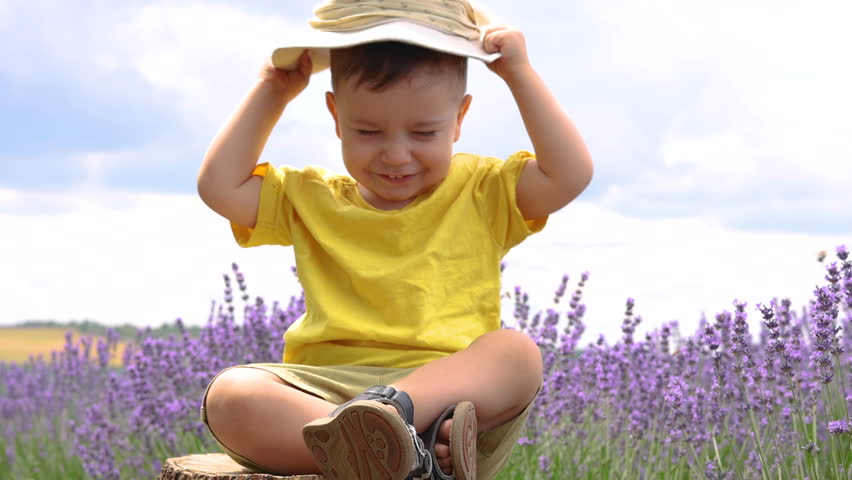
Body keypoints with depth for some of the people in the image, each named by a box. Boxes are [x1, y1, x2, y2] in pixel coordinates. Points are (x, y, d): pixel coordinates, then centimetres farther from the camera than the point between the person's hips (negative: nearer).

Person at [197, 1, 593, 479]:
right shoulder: (311, 201, 21)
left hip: (451, 385, -1)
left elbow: (571, 174, 3)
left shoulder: (483, 193, 16)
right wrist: (272, 93, 16)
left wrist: (521, 74, 5)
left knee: (518, 353, -33)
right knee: (229, 396, -30)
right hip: (324, 392, 2)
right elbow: (221, 186, 14)